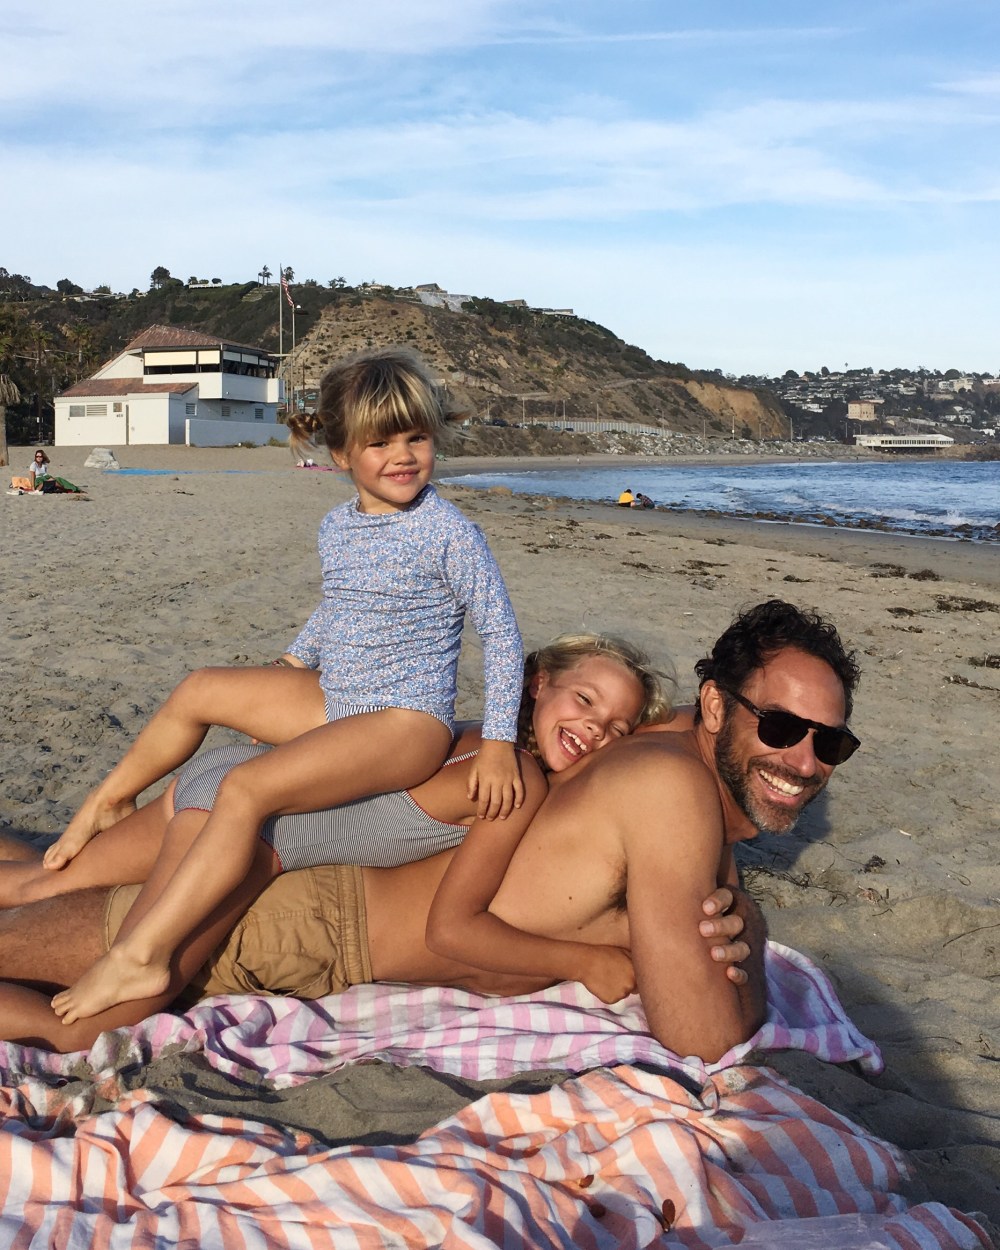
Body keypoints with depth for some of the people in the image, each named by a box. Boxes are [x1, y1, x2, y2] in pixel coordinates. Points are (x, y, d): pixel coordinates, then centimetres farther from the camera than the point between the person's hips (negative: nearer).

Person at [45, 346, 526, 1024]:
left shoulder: (450, 534, -15)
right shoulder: (338, 528, 8)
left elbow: (502, 634, -14)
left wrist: (499, 741, -20)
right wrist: (292, 662, 24)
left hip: (409, 722, -8)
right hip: (335, 703, 8)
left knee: (247, 788, -27)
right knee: (200, 690, 14)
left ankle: (142, 955, -26)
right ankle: (110, 800, 37)